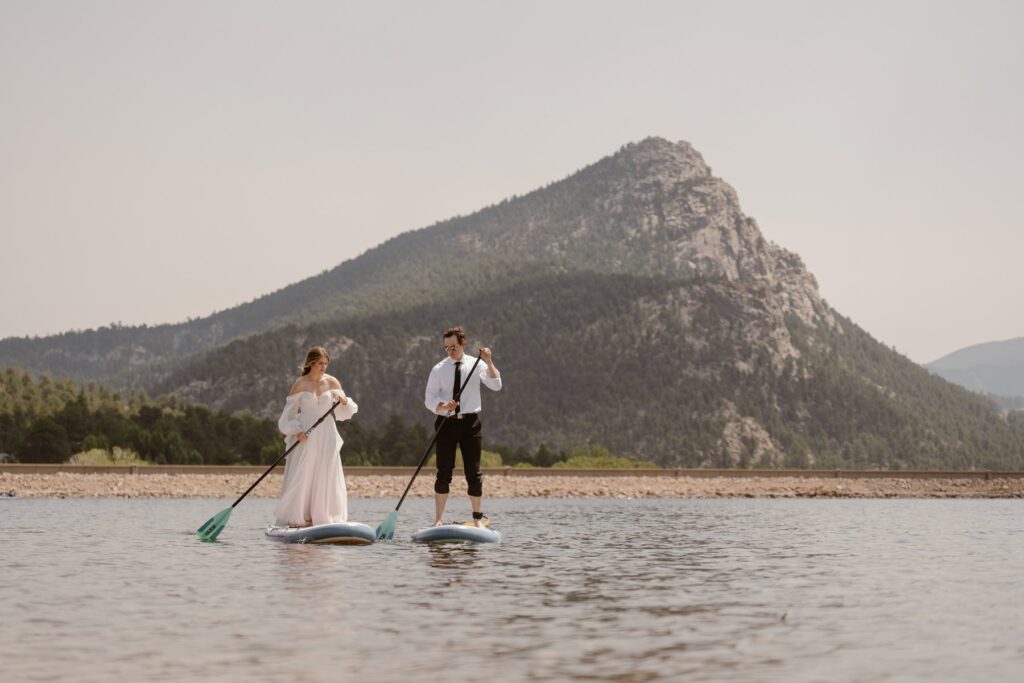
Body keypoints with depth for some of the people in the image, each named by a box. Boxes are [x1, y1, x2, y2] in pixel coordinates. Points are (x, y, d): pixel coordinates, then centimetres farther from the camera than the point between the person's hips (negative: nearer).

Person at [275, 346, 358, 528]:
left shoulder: (332, 383, 7)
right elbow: (288, 413, 2)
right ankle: (296, 519, -3)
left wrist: (344, 401, -12)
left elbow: (344, 413, 10)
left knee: (326, 477, -1)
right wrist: (296, 431, -14)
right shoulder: (300, 385, -1)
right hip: (305, 437, -3)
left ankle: (322, 518, 5)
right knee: (301, 477, -7)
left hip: (326, 436, 3)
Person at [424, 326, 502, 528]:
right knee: (444, 473, 1)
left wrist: (489, 362, -18)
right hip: (446, 423, 0)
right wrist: (443, 406, -20)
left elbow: (496, 386, -9)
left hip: (470, 422, 0)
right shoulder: (439, 369, 3)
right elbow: (429, 399, 0)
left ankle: (477, 518, 13)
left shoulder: (476, 365, 2)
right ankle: (438, 519, 6)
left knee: (473, 472, 3)